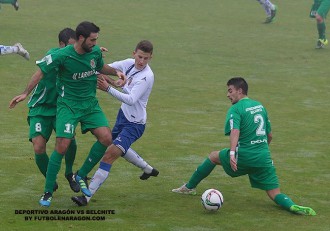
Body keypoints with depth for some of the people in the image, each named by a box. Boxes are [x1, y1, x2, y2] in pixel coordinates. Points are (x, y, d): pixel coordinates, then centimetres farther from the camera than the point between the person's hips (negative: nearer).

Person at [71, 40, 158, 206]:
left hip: (134, 124, -9)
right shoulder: (130, 64, -5)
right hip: (124, 115, 9)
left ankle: (88, 195, -25)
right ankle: (148, 169, 56)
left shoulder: (147, 77, -25)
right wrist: (101, 76, -16)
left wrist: (108, 88, -39)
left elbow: (131, 99, -33)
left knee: (111, 154, -22)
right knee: (120, 149, 32)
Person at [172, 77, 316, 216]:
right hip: (264, 159, 5)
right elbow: (269, 135, 21)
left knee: (213, 156, 22)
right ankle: (293, 206, -26)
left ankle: (189, 187, 30)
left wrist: (232, 153, -37)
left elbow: (234, 131, -25)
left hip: (244, 156, -5)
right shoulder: (260, 106, 15)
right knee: (275, 195, 6)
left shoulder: (235, 109, -6)